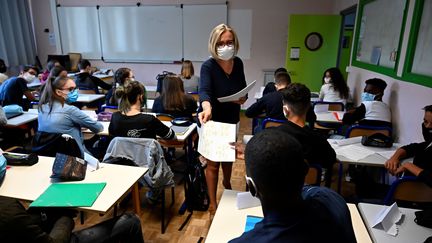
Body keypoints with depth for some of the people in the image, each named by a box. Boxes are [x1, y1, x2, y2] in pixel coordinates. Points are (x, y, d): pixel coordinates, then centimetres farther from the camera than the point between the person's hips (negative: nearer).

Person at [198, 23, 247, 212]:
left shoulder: (238, 63, -5)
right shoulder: (208, 66, -22)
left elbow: (243, 87, 8)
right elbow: (205, 90, -39)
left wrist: (244, 97, -14)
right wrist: (207, 108, -60)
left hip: (231, 119, 6)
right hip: (212, 121, -5)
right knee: (213, 162, 3)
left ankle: (227, 184, 53)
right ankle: (212, 202, 21)